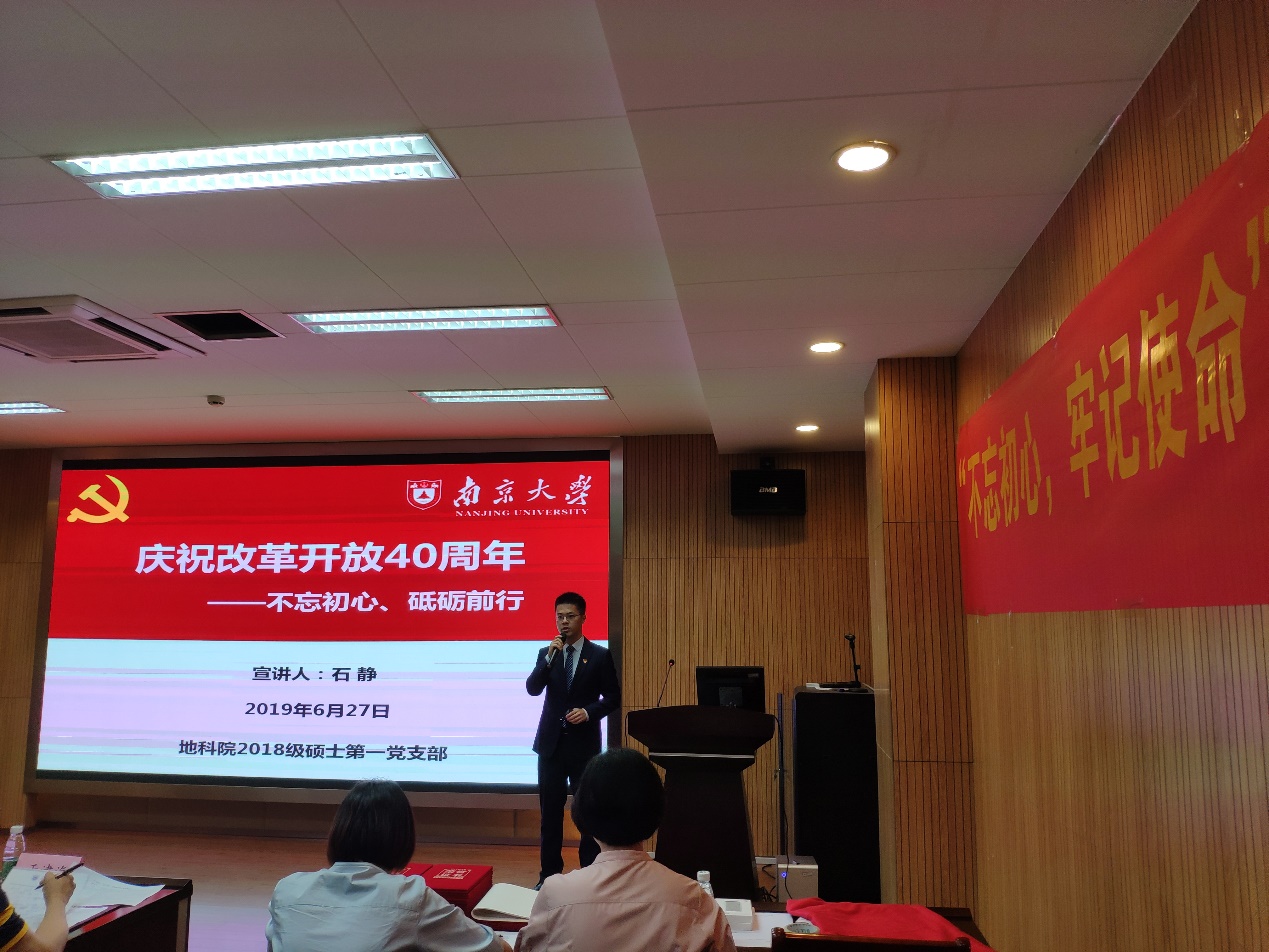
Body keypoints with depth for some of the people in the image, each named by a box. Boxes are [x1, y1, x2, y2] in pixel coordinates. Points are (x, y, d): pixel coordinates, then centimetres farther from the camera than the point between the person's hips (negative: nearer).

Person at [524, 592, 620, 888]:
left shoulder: (599, 655, -1)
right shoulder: (546, 653, 7)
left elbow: (613, 697, 0)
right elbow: (532, 689, -7)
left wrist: (588, 712, -16)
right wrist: (550, 657, -17)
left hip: (584, 742, -2)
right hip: (551, 741, 2)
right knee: (550, 810, 8)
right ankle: (549, 874, 18)